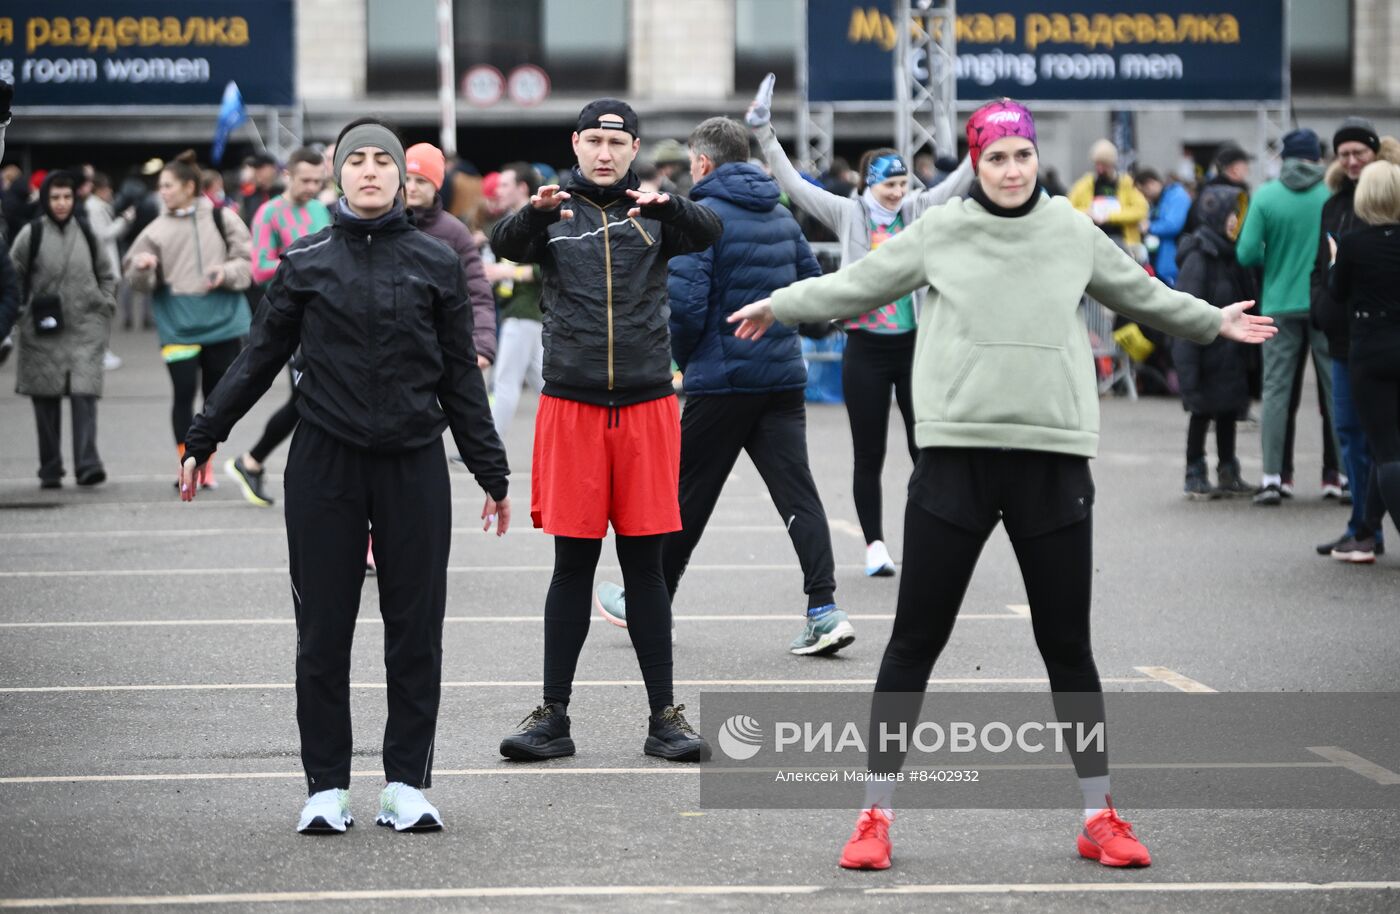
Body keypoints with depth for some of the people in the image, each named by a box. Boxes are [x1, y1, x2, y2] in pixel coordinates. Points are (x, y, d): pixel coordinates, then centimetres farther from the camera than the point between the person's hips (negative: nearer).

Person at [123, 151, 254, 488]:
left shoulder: (222, 219, 1)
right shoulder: (157, 230, 2)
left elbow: (248, 261, 2)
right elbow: (139, 281, 0)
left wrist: (226, 273, -17)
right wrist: (142, 267, -21)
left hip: (222, 321, 1)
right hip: (178, 325, -1)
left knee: (217, 394, 9)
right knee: (183, 394, -5)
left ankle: (206, 464, 24)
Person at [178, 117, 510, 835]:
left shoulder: (435, 264, 6)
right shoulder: (306, 262, 5)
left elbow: (461, 377, 11)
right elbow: (259, 359, 9)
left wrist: (491, 473, 10)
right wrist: (201, 440, 6)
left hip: (414, 466, 1)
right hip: (324, 464, 0)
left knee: (415, 629, 2)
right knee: (323, 632, 2)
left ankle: (407, 785, 11)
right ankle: (326, 787, 9)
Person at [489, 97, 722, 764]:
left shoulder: (654, 212, 7)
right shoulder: (554, 213, 5)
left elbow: (706, 234, -13)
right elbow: (504, 245, -14)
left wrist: (668, 207, -35)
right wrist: (535, 212, -36)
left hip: (646, 405, 1)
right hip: (571, 404, -1)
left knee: (645, 565, 5)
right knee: (572, 564, 3)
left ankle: (664, 715, 10)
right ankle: (553, 717, 9)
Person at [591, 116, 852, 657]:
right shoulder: (782, 217, 11)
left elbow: (685, 303, -18)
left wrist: (682, 357, 0)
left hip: (721, 381, -5)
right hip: (784, 378, 5)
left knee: (686, 495, 8)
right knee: (797, 492, 0)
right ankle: (824, 611, -10)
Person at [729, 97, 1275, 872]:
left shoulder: (1073, 233, 7)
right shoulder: (940, 233, 1)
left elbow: (1141, 294, 24)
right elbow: (858, 283, 13)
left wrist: (1212, 321, 32)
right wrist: (778, 306, 19)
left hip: (1055, 457, 1)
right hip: (957, 453, -1)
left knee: (1068, 646, 8)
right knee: (915, 640, 2)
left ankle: (1099, 816, 18)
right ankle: (876, 813, 11)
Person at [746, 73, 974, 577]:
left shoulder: (917, 212, 5)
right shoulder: (848, 215, 0)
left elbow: (959, 181, 3)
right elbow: (794, 185, -4)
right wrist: (765, 135, -11)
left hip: (914, 345, 1)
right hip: (866, 348, -1)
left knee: (926, 448, 2)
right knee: (869, 456, 4)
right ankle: (875, 546, 12)